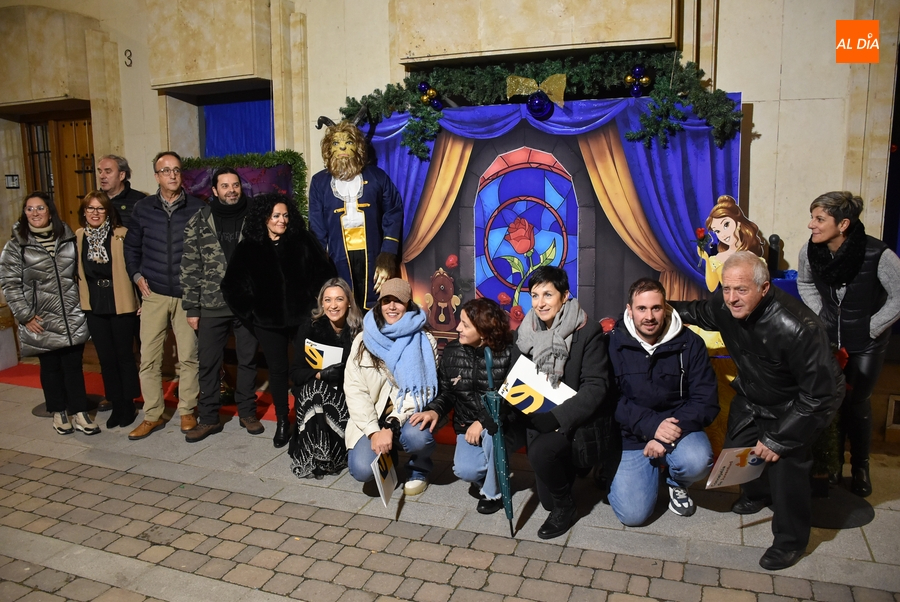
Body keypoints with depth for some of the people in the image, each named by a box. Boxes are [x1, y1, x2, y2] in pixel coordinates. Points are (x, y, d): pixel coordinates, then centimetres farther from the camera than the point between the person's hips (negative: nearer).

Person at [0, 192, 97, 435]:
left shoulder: (69, 239, 5)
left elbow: (80, 272, 13)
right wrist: (25, 316, -8)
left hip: (72, 318, 1)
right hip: (41, 322, -1)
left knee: (74, 365, 5)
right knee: (50, 367, 10)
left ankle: (79, 412, 16)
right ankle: (59, 412, 25)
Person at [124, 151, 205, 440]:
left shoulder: (198, 208, -1)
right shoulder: (143, 208, 5)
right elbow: (131, 246, 16)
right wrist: (136, 275, 5)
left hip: (188, 294, -2)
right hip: (154, 294, 2)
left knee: (189, 356, 3)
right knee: (149, 357, 2)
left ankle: (187, 411, 19)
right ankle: (152, 415, 15)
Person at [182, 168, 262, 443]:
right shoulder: (199, 222, 2)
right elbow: (190, 267, 2)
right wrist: (191, 308, -1)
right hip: (212, 306, 0)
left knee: (248, 360, 10)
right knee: (208, 363, 7)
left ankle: (247, 413, 25)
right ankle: (208, 418, 21)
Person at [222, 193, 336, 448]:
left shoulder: (304, 241, 0)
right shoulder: (248, 248, 2)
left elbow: (325, 272, 2)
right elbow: (232, 285, 7)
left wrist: (315, 302, -2)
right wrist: (249, 311, 2)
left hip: (303, 317, -1)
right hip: (268, 321, 1)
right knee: (278, 369, 7)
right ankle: (282, 422, 22)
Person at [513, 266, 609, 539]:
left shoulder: (587, 332, -13)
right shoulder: (525, 331, 3)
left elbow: (595, 387, -18)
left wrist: (558, 418, -28)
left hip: (573, 419, -4)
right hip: (537, 419, 4)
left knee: (541, 451, -29)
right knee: (546, 498, -4)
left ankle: (565, 505, -1)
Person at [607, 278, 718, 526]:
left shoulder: (689, 344, -7)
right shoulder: (614, 344, -9)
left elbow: (706, 402, -10)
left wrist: (668, 437, -22)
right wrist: (651, 425, -26)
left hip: (678, 427, 1)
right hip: (631, 436, 0)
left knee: (697, 462, -32)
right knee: (632, 514, -11)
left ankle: (676, 482, 7)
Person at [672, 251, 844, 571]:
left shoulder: (797, 327, -40)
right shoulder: (724, 304, -22)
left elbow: (819, 393, -32)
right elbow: (699, 312, 7)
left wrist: (778, 439, -26)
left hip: (802, 401, -6)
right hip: (753, 394, 6)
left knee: (785, 459, -18)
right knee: (736, 446, 12)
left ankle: (791, 541, 7)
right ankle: (757, 493, 46)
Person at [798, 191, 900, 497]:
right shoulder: (809, 251, -14)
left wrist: (870, 329, -11)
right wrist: (820, 315, 1)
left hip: (867, 345, -3)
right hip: (830, 339, 3)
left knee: (857, 403, 6)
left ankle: (860, 467, 28)